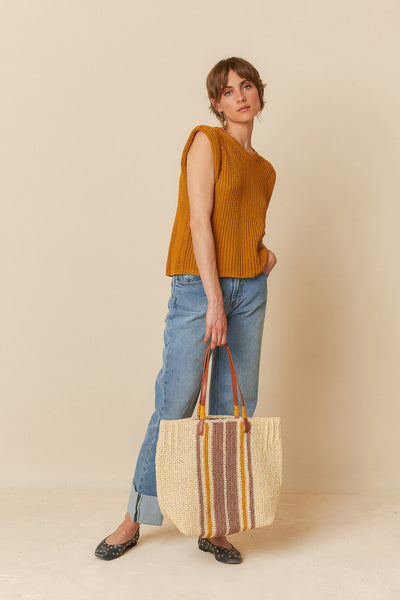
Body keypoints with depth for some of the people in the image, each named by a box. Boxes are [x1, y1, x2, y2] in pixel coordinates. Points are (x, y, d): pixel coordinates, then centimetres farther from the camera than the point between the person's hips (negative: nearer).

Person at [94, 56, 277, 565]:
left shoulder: (264, 169, 18)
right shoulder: (207, 141, -3)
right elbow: (199, 221, -12)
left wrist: (262, 252, 7)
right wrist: (215, 300, -18)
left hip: (249, 289, 7)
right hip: (200, 285, -6)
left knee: (235, 408, 6)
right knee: (176, 405, -4)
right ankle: (134, 518, 14)